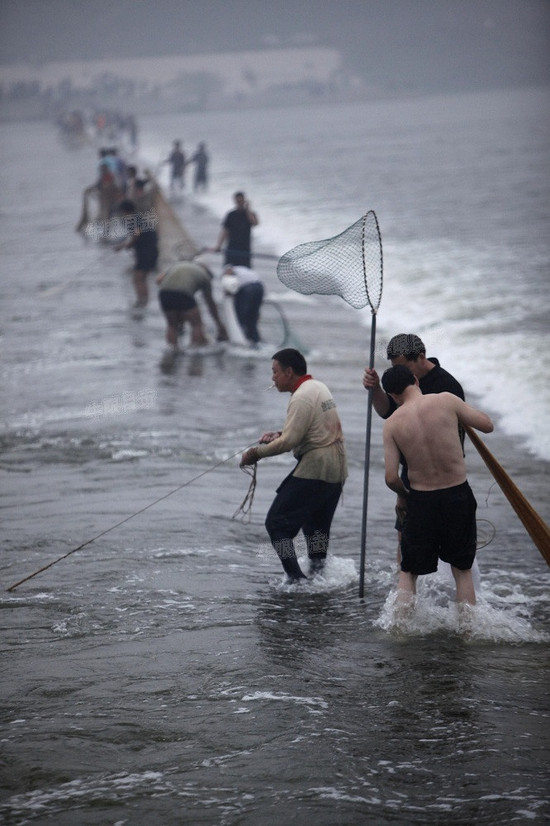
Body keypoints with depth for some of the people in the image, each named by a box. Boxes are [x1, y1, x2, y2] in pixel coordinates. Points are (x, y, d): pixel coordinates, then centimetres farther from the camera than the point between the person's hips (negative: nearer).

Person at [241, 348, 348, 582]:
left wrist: (257, 453, -11)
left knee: (277, 523, -5)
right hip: (337, 469, 10)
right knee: (317, 525, 26)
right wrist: (278, 434, 13)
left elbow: (289, 441, -21)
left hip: (314, 468, -10)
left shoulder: (302, 397, -16)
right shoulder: (320, 388, 15)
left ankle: (296, 579, -12)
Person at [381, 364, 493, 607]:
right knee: (463, 570, 16)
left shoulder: (392, 424, -6)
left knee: (408, 572, 16)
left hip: (421, 500, 0)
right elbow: (486, 425, 0)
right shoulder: (446, 401, -8)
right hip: (458, 495, 0)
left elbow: (391, 478, -8)